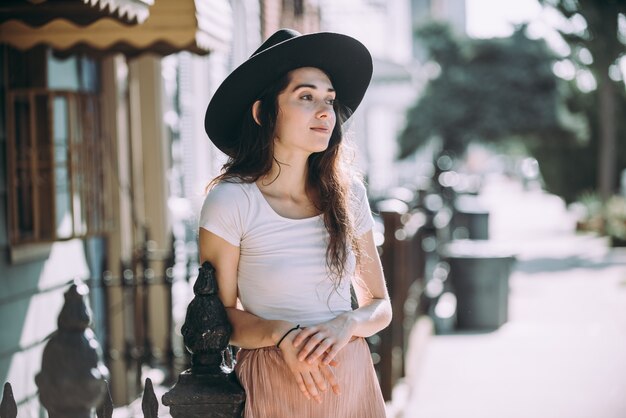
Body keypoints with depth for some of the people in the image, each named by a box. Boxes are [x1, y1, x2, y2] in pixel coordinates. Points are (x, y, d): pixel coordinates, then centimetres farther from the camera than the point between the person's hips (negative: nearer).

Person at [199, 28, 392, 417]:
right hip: (274, 386, -4)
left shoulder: (348, 194, 0)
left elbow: (380, 305, 5)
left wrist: (346, 324, -16)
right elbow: (220, 313, -5)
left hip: (352, 381, 4)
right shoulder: (231, 201, -12)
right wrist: (281, 334, -22)